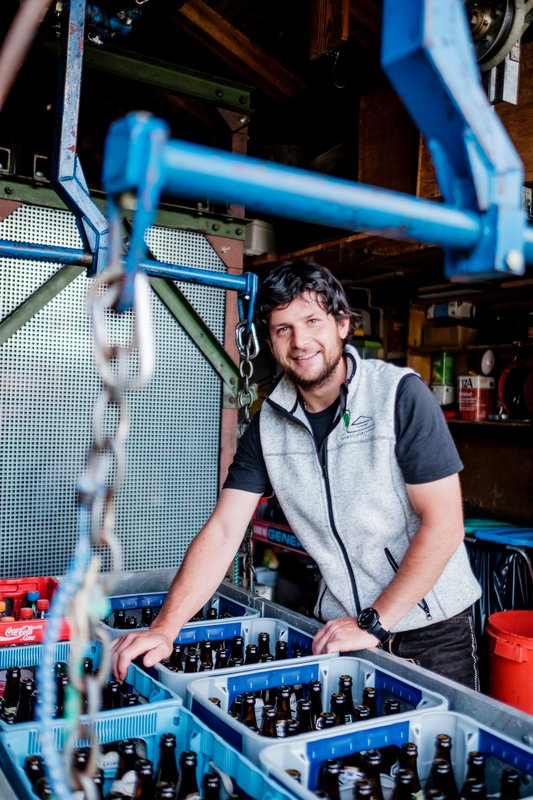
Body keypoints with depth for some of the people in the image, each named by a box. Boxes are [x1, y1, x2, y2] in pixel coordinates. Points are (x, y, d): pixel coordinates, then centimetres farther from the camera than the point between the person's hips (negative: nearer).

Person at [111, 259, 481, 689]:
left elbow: (443, 525, -18)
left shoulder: (400, 394, -17)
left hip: (432, 630, -3)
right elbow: (222, 531, -5)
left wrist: (373, 624, -19)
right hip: (342, 626, 4)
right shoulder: (268, 423, -3)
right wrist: (165, 628, -15)